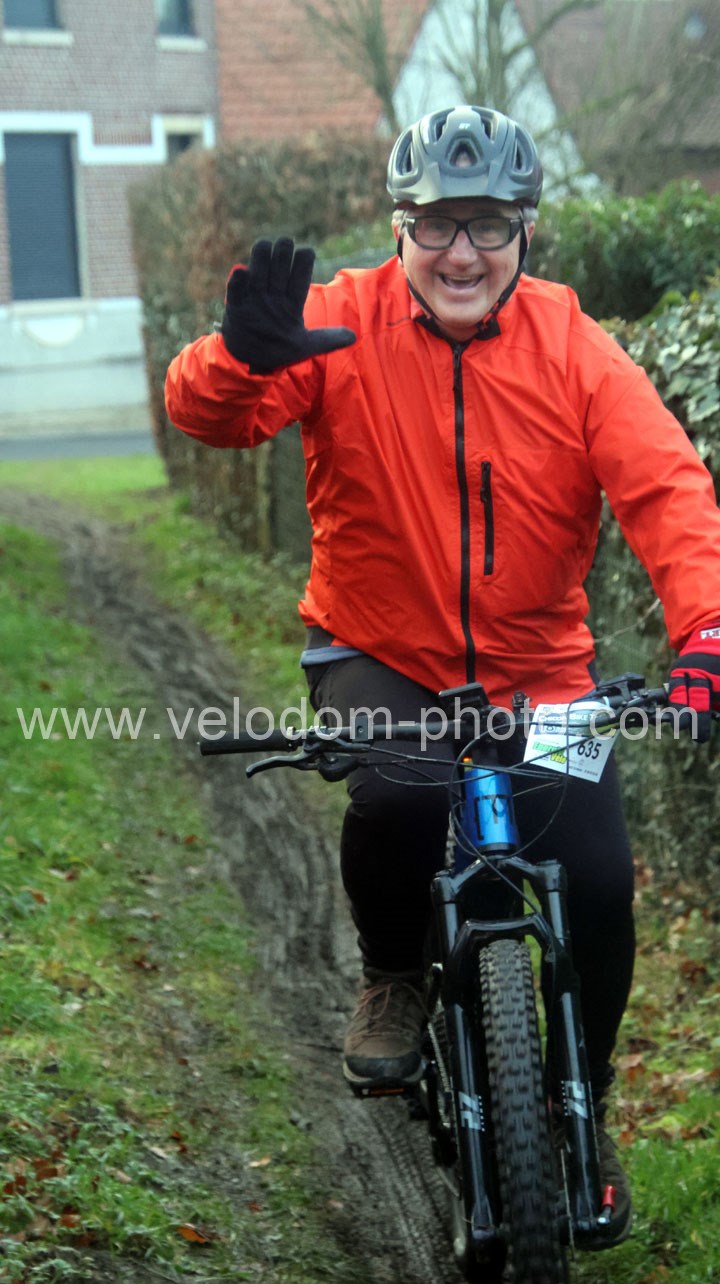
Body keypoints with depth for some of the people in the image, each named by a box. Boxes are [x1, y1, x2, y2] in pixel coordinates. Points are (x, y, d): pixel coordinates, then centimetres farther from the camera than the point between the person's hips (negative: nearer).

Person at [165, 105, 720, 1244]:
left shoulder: (574, 349, -8)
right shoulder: (347, 327, -10)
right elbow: (205, 415, -18)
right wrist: (244, 357, -42)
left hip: (538, 672, 1)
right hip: (377, 657, -1)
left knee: (601, 882, -10)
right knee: (395, 798, -31)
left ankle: (581, 1106, 19)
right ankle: (393, 975, 3)